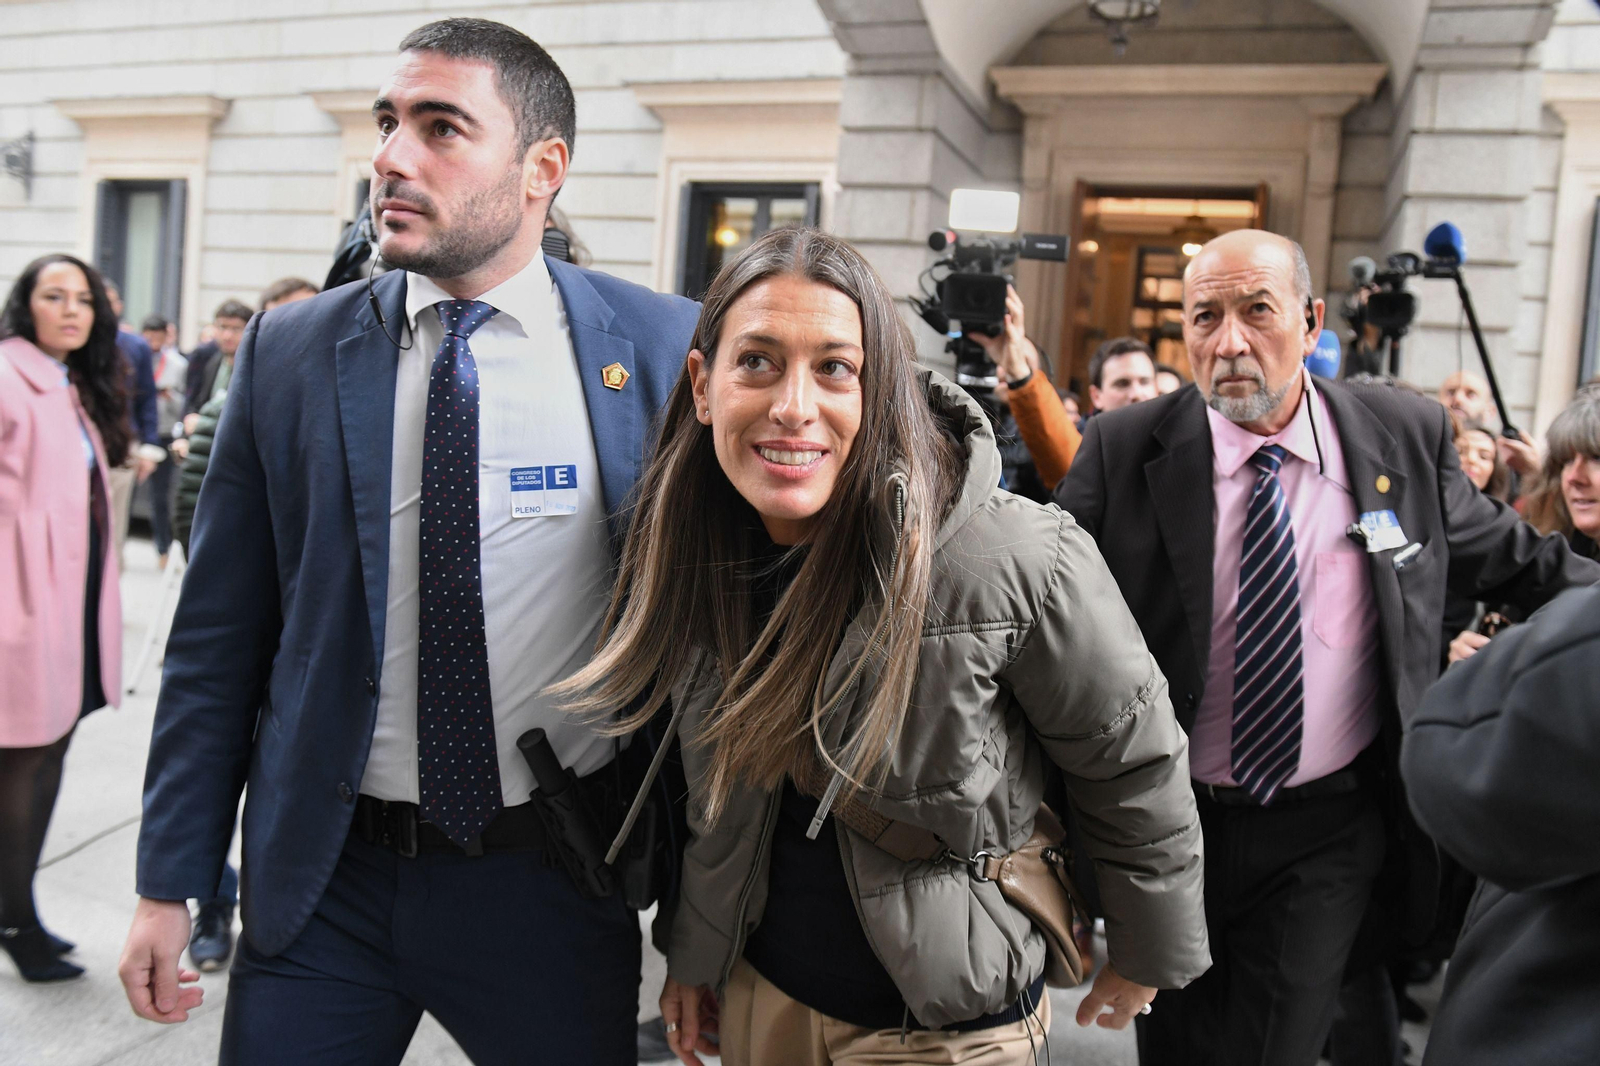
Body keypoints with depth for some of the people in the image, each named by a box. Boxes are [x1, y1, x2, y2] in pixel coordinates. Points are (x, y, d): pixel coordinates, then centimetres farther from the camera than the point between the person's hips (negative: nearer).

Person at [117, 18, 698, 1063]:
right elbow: (219, 638, 3)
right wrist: (171, 882, 3)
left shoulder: (666, 347, -6)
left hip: (559, 886, -1)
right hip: (324, 876, 1)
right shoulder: (288, 352, -1)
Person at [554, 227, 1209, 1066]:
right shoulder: (690, 556, -9)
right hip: (753, 990, 5)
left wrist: (1150, 955, 0)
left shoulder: (1021, 562, -26)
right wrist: (689, 949, 12)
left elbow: (1134, 769, -11)